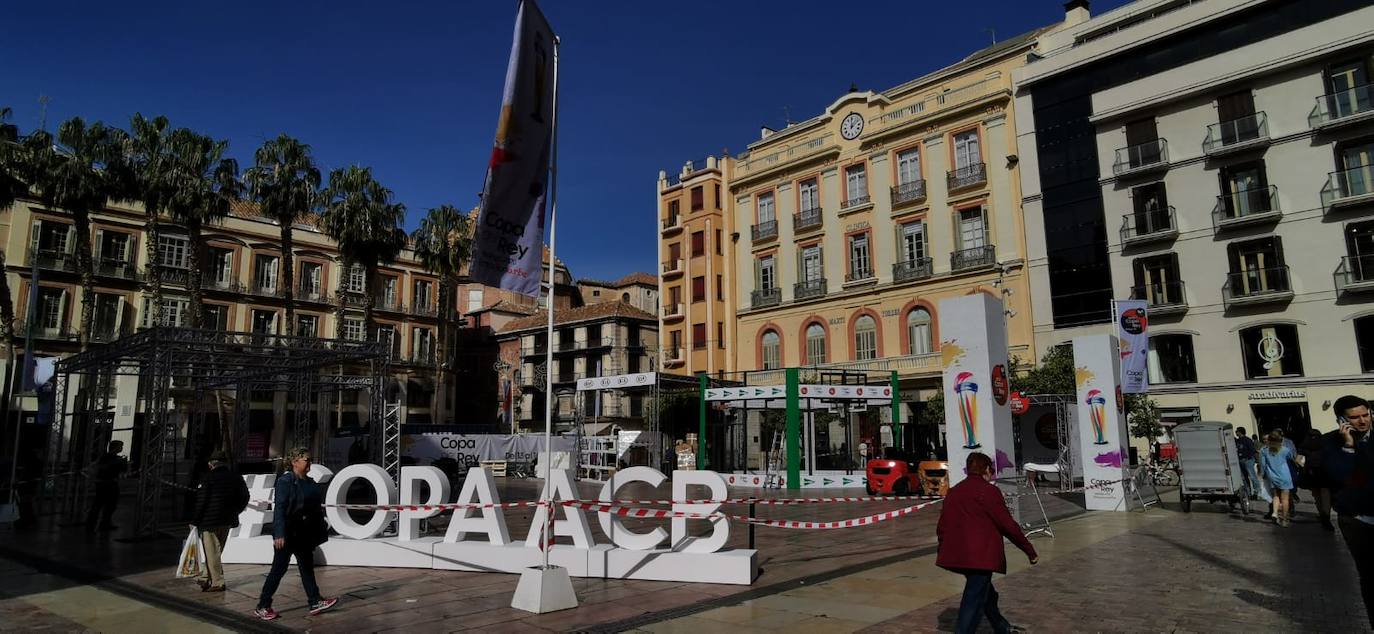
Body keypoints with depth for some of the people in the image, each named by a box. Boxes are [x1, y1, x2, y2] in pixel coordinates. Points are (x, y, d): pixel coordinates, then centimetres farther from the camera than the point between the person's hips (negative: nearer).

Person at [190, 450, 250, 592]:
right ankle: (206, 578, 28)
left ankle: (217, 583, 1)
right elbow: (244, 498, 12)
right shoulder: (236, 478, 6)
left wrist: (194, 520, -3)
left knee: (212, 552, 0)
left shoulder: (209, 478, -11)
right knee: (216, 551, 19)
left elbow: (200, 500, -12)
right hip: (227, 521, 6)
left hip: (209, 520, -6)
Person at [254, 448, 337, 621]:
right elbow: (279, 508, -20)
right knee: (279, 569, 3)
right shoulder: (285, 481, -14)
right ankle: (262, 606, 17)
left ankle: (315, 602, 18)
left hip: (304, 535, 8)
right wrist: (279, 534, -26)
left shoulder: (309, 482, 9)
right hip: (288, 534, -8)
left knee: (307, 567, 12)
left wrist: (320, 532, 13)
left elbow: (316, 508, 12)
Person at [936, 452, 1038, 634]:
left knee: (986, 592, 25)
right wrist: (1030, 551, 1)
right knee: (974, 602, -3)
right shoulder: (988, 491, -8)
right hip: (981, 556, -8)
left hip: (957, 555, 8)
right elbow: (1008, 525, -9)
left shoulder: (954, 491, 13)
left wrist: (945, 551, 26)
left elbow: (941, 527, 14)